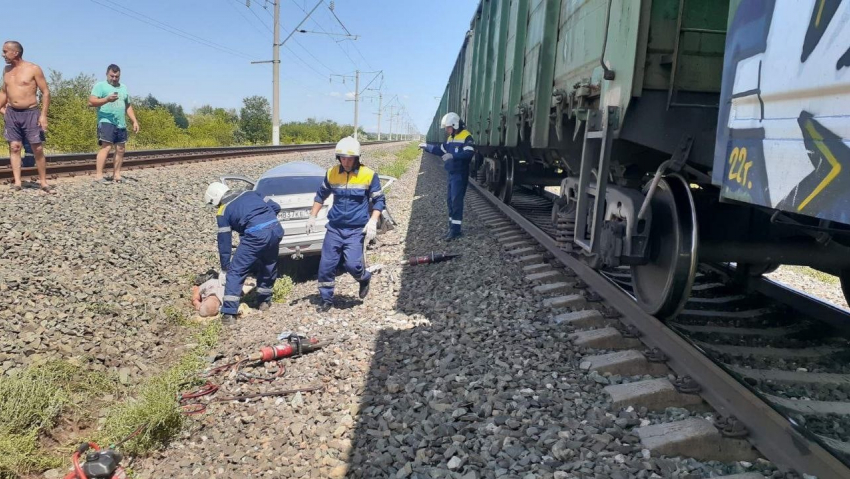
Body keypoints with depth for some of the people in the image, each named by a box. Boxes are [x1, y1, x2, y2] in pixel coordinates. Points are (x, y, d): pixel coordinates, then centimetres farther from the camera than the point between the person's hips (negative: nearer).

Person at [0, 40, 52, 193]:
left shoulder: (33, 69, -5)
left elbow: (45, 92, -6)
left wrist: (43, 115, -13)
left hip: (31, 113, -5)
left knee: (38, 149, -2)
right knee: (14, 147, 0)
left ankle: (43, 182, 7)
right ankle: (17, 182, 1)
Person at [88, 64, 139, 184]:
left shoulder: (123, 87, 20)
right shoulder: (100, 85, 0)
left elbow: (128, 106, 24)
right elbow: (91, 102, -10)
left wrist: (135, 121, 15)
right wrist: (107, 99, -24)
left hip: (121, 124, 7)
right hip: (106, 122, -7)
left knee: (120, 149, 6)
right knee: (106, 147, -16)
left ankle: (116, 175, 15)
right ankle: (98, 176, -18)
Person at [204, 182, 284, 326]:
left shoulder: (223, 211, 12)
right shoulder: (250, 193, 25)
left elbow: (224, 241, 14)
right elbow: (275, 207, 19)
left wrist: (224, 269, 22)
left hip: (256, 235, -5)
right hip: (276, 228, 6)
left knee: (236, 271, 6)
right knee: (269, 265, 29)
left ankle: (229, 314, 3)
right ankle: (265, 300, 41)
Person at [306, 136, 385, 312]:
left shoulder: (369, 175, -8)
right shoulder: (332, 173, 1)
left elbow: (378, 200, 0)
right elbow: (321, 195, 17)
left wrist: (373, 221, -13)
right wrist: (312, 217, 14)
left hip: (356, 230, -3)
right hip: (334, 227, 3)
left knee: (352, 264, -15)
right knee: (326, 265, 3)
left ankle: (364, 278, 20)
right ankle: (326, 300, 22)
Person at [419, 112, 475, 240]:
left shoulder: (466, 137, -13)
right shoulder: (450, 138, 15)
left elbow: (469, 153, -27)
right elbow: (441, 150, 26)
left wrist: (452, 156, -34)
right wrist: (426, 147, 21)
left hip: (460, 174, -9)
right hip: (451, 174, 9)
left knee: (456, 201, -10)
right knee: (450, 200, 12)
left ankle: (455, 229, -7)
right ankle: (452, 226, 22)